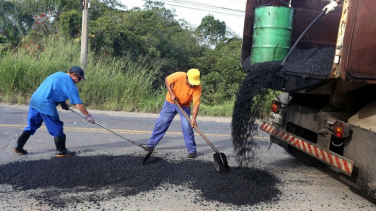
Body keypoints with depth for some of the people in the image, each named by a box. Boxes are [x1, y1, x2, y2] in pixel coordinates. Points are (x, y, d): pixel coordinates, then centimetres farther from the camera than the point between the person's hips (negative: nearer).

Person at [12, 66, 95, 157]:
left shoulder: (58, 74, 18)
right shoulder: (70, 84, -7)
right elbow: (78, 103, -8)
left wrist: (62, 102, 18)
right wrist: (88, 115, 0)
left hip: (34, 100, 9)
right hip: (45, 104, -9)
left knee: (31, 125, 18)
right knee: (57, 128, 2)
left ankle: (18, 147, 23)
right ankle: (61, 150, 9)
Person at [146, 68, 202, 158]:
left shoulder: (197, 87, -28)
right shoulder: (179, 76, -30)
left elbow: (196, 104, -28)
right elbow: (167, 80, -12)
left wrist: (194, 119, -38)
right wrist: (171, 94, -22)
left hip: (185, 106, 0)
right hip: (170, 102, 1)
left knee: (187, 126, -14)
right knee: (161, 122, 1)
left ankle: (192, 150, -1)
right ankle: (151, 144, 15)